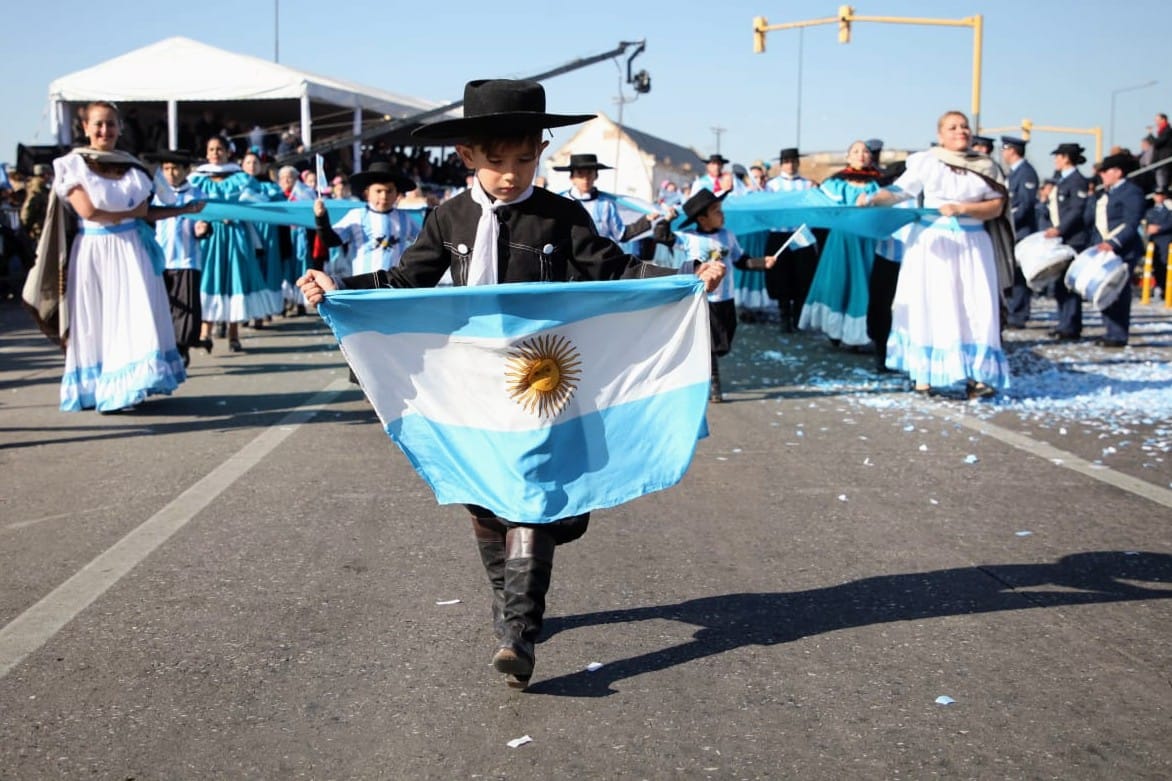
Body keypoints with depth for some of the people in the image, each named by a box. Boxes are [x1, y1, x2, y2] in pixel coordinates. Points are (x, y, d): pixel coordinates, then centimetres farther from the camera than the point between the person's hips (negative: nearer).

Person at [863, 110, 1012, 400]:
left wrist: (961, 208, -14)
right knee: (929, 306, -1)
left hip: (972, 244, 2)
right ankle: (923, 375, 3)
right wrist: (873, 199, -24)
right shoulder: (927, 162, 1)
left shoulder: (985, 167, 6)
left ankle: (973, 375, -4)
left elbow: (996, 207, 0)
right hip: (933, 242, -2)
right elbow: (899, 191, -6)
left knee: (976, 309, -4)